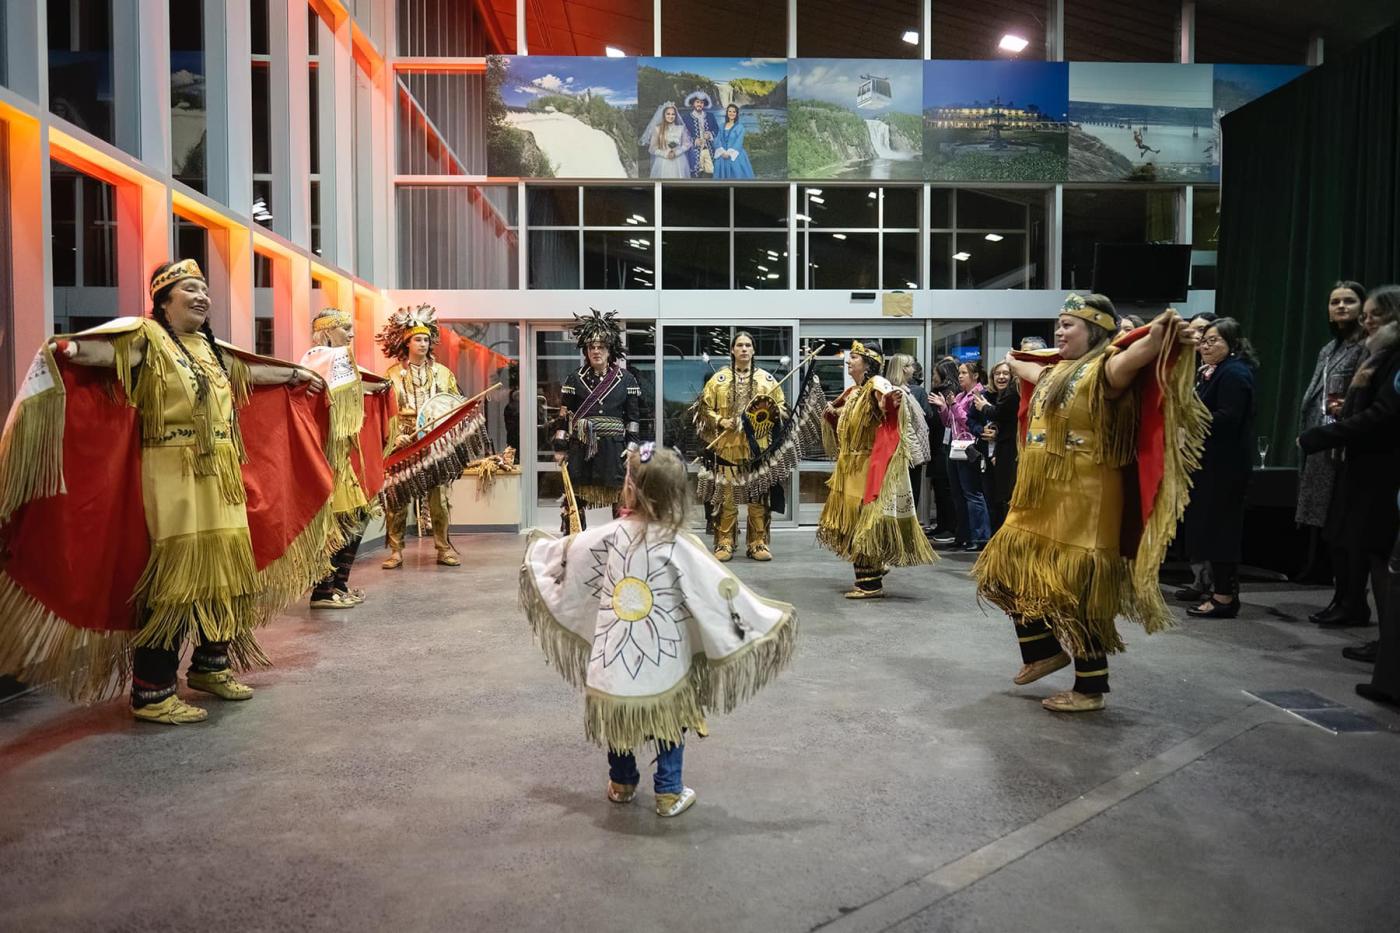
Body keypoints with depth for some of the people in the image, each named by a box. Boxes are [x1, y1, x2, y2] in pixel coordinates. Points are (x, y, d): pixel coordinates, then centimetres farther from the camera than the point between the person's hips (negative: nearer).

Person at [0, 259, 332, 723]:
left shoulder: (208, 347, 17)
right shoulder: (147, 337, -6)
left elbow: (248, 372, 35)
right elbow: (103, 349, -26)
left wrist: (297, 374, 47)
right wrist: (67, 349, -47)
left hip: (220, 479, 8)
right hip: (173, 479, -8)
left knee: (223, 571, 14)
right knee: (173, 577, -9)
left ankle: (210, 665, 31)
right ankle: (151, 693, 1)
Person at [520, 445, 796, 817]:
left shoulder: (610, 536, -9)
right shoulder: (680, 545, -17)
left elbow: (566, 556, 8)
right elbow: (719, 593, -16)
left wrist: (538, 547, 30)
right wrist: (770, 619, -7)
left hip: (613, 658, 2)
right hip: (662, 663, -2)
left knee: (618, 714, 24)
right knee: (671, 721, 20)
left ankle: (621, 783, 39)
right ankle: (669, 793, 24)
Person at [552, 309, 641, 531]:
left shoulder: (626, 380, 4)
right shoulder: (575, 379, 4)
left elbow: (634, 418, 5)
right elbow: (564, 415, 5)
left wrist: (632, 449, -2)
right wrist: (560, 448, 1)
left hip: (614, 449, 0)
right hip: (581, 448, 0)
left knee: (621, 503, 4)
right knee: (574, 501, 2)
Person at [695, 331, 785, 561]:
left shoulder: (766, 378, 8)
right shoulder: (719, 379, 5)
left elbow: (782, 407, 13)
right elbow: (705, 408, 7)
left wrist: (770, 413, -8)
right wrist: (721, 421, -9)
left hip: (758, 446, 1)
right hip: (728, 446, -1)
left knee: (759, 496, 2)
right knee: (726, 496, -1)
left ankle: (758, 543, 11)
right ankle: (724, 543, 8)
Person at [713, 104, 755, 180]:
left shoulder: (739, 127, 0)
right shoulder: (722, 126, 13)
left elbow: (739, 142, -9)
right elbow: (717, 140, 5)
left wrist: (729, 153, -16)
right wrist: (722, 152, -11)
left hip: (735, 156, -4)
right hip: (722, 156, 4)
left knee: (736, 175, -7)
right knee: (724, 175, 4)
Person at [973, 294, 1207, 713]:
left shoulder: (1103, 370, -11)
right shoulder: (1056, 372, 14)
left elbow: (1131, 357, -34)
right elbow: (1030, 371, 38)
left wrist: (1158, 334, -55)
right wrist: (1013, 363, 59)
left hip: (1081, 502, -9)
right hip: (1039, 500, 9)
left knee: (1075, 589, -5)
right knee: (1012, 572, 15)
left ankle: (1091, 688, 8)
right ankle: (1044, 651, 31)